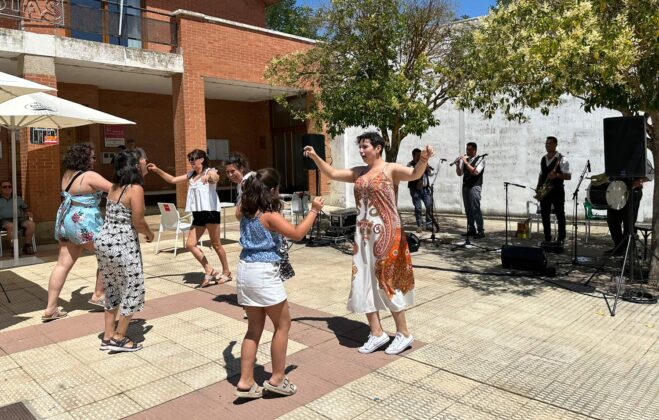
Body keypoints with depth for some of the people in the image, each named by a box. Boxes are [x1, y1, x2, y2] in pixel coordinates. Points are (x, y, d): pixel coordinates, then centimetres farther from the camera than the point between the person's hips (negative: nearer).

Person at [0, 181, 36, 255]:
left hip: (19, 218, 3)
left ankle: (27, 245, -22)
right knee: (11, 226, -41)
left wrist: (28, 212, 9)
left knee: (31, 224, -30)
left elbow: (25, 208, 32)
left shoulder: (17, 198, 27)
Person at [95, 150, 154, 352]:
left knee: (112, 289, 19)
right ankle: (119, 338, 14)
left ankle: (108, 336, 27)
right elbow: (138, 222, -16)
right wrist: (150, 234, 3)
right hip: (122, 245, -9)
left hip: (103, 241, 9)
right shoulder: (136, 189, -14)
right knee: (133, 290, 6)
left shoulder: (114, 187, 10)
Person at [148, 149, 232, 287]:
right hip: (198, 213, 8)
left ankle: (226, 272, 16)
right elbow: (172, 180, 18)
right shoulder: (191, 175, 15)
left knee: (216, 244, 0)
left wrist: (209, 176, -53)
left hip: (210, 211, -7)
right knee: (190, 244, 2)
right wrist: (157, 170, 7)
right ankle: (209, 270, 12)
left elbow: (216, 178, -29)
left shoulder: (210, 172, -6)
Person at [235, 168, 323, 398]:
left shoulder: (245, 211, 6)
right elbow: (297, 234, -14)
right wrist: (314, 210, -5)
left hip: (245, 270, 8)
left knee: (254, 328, 16)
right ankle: (277, 379, 18)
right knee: (283, 324, 10)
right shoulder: (269, 215, -16)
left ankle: (245, 382, 19)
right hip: (264, 272, -8)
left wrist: (247, 192, 37)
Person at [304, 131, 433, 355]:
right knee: (364, 283, 8)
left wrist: (423, 160, -44)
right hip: (364, 235, 7)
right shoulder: (359, 172, 13)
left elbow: (414, 174, -24)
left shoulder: (391, 169, -7)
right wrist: (315, 157, 12)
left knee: (387, 283, -1)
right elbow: (332, 173, 21)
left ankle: (404, 334, 16)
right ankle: (377, 333, 21)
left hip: (386, 234, -7)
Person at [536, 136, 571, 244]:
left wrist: (557, 175, -26)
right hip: (545, 191, 6)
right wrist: (538, 187, 9)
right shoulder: (543, 159, 13)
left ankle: (561, 239, 7)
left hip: (557, 190, -6)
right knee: (544, 215, 6)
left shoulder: (562, 159, -6)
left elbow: (568, 176, -9)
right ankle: (547, 238, 14)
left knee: (560, 215, 0)